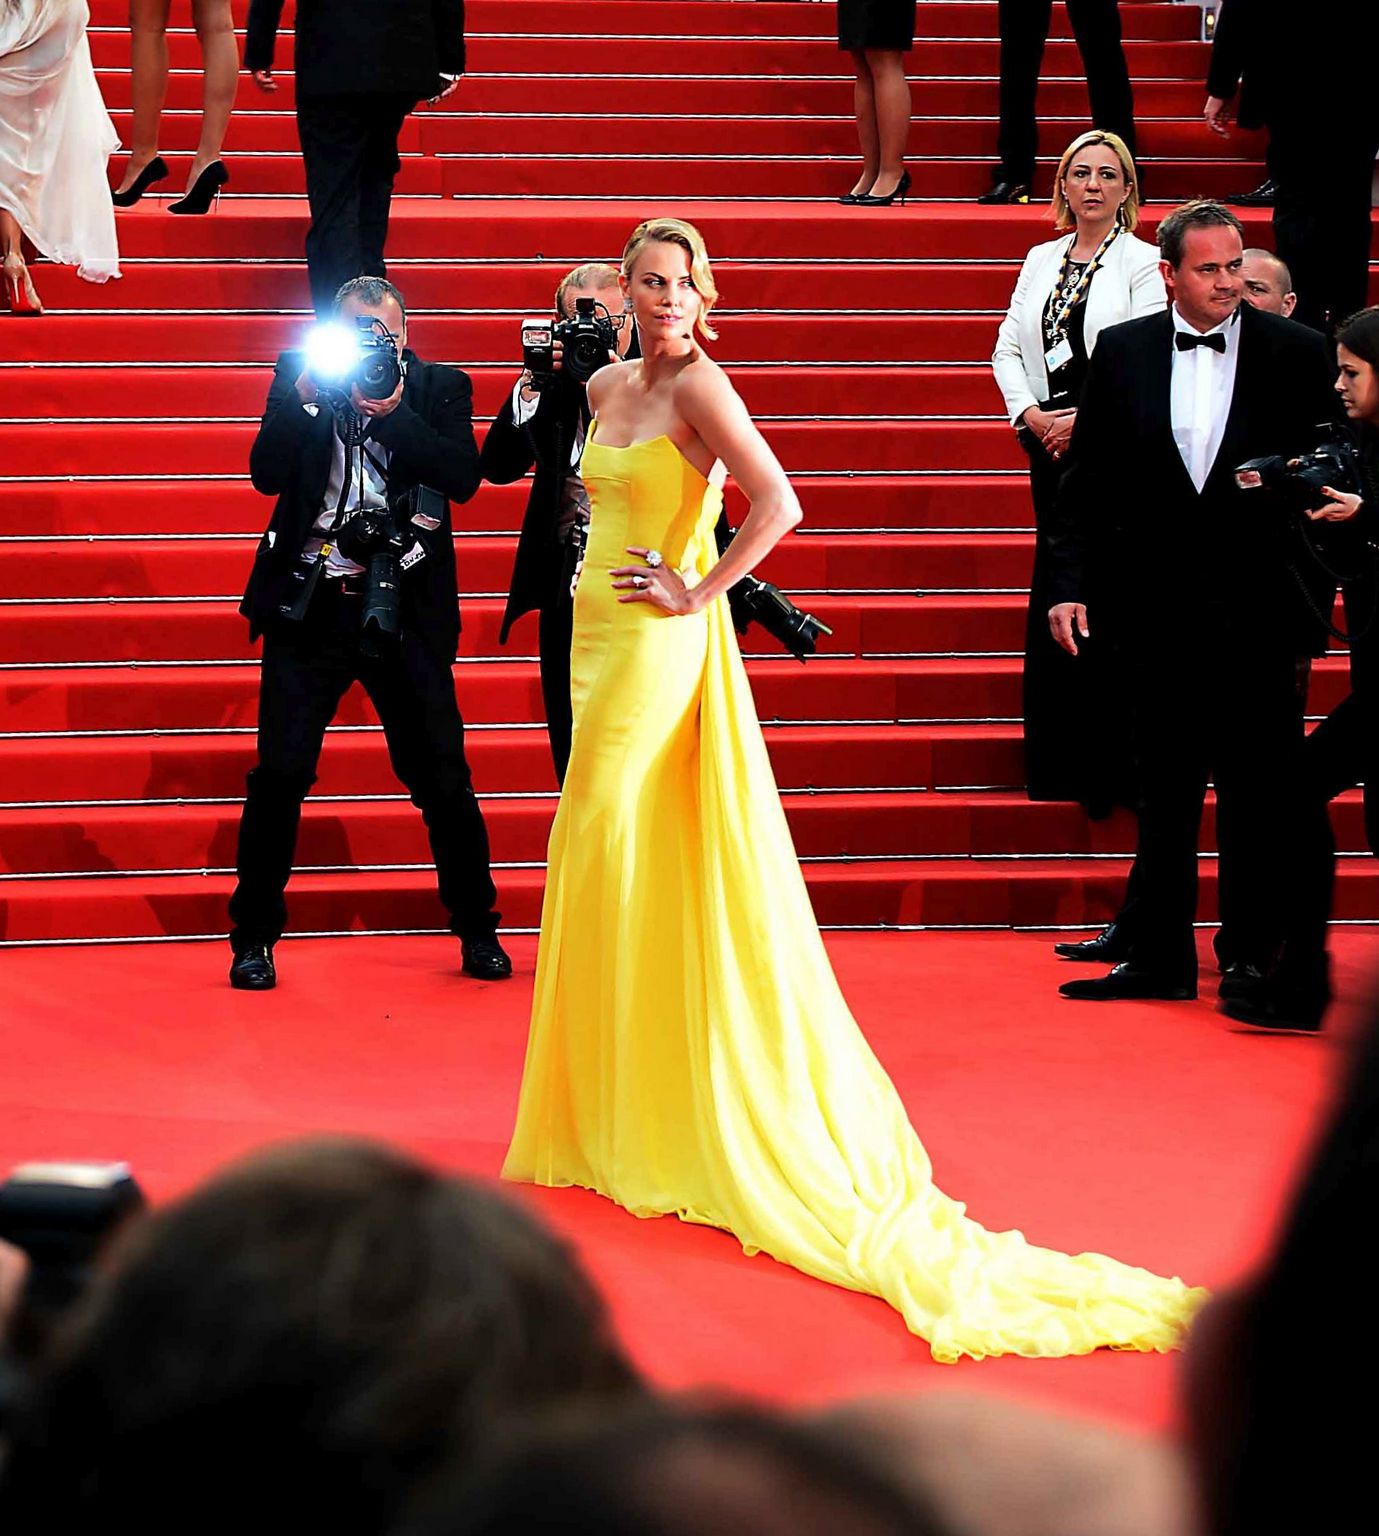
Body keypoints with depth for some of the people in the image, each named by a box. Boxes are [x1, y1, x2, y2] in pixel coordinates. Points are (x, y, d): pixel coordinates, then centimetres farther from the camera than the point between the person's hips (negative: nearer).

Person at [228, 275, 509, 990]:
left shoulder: (439, 387, 5)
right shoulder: (299, 378, 6)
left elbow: (463, 476, -9)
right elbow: (268, 474, -4)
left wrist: (393, 412, -17)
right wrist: (305, 395, -14)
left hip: (404, 609, 0)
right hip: (310, 604, 0)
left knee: (441, 776, 2)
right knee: (280, 775, -3)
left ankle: (478, 930, 18)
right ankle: (254, 937, 10)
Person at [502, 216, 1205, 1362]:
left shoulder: (700, 385, -13)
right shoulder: (607, 387, 12)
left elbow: (778, 504, -24)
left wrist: (696, 591, -17)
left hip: (660, 648, -8)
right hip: (601, 634, 8)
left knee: (611, 863, -5)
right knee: (615, 873, 11)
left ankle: (631, 1117, 3)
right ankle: (609, 1111, 17)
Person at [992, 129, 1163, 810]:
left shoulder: (1143, 263, -3)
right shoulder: (1042, 260, 14)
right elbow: (1009, 347, 12)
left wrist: (1084, 421, -14)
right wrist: (1031, 414, -4)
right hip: (1051, 444, 6)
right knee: (1055, 592, 7)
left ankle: (1113, 767, -2)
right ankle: (1062, 767, 14)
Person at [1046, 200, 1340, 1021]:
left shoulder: (1297, 352, -1)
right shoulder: (1123, 353, 4)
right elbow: (1087, 482, 6)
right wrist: (1071, 583, -1)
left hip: (1258, 610, -2)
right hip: (1157, 608, 2)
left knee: (1264, 793, 2)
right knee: (1164, 790, 9)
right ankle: (1161, 956, 16)